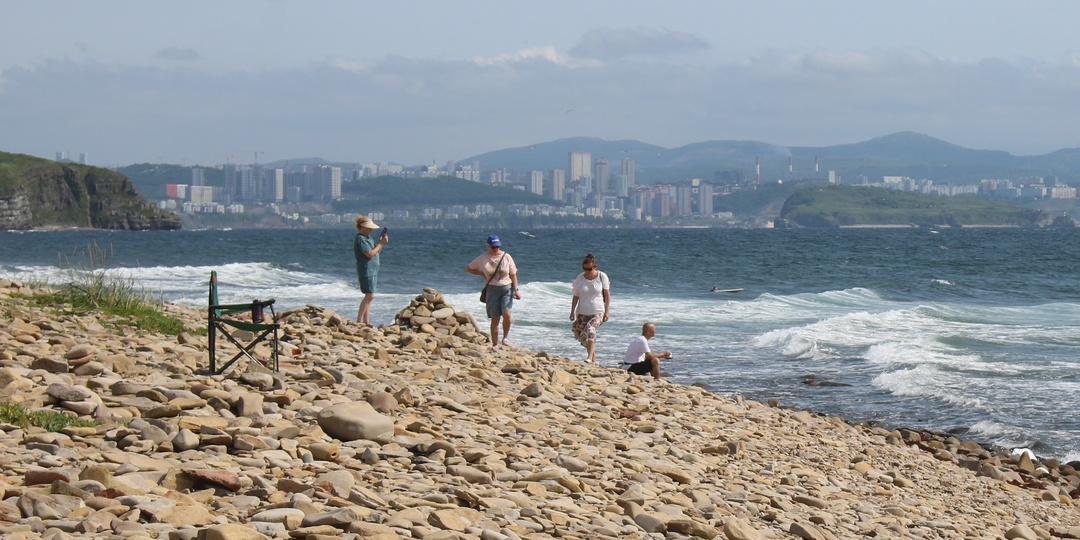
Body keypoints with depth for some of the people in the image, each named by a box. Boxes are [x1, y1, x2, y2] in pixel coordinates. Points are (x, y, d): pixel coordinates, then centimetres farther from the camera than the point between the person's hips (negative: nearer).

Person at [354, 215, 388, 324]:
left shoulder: (368, 238, 16)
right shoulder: (360, 239, -14)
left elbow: (377, 251, 19)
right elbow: (370, 254, -20)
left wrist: (381, 242, 1)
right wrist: (381, 243, -14)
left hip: (372, 270, 10)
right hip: (366, 269, -10)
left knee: (369, 296, 9)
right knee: (370, 295, -14)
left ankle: (366, 321, 10)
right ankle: (359, 320, -13)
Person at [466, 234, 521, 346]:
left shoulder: (506, 257, 3)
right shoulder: (483, 259, 2)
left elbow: (513, 274, 7)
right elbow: (468, 268, 13)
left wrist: (516, 289, -1)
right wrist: (482, 274, 1)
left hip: (507, 288, 0)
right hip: (492, 290, 0)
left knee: (506, 313, -19)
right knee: (495, 318, -2)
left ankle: (506, 336, 4)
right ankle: (495, 345, 6)